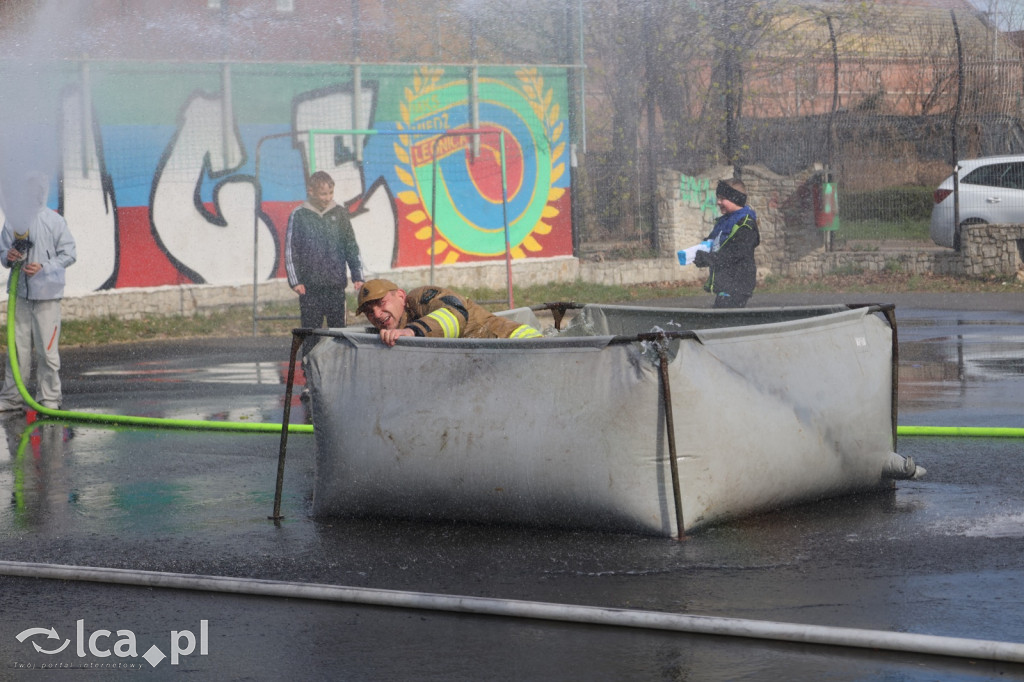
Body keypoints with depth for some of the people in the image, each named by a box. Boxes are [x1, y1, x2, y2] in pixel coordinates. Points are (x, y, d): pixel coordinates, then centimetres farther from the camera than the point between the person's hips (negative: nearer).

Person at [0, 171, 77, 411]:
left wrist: (44, 267, -14)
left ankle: (49, 398, 8)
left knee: (47, 349, -1)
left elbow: (68, 254, -1)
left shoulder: (54, 221, -1)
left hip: (47, 294, -3)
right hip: (20, 293, 3)